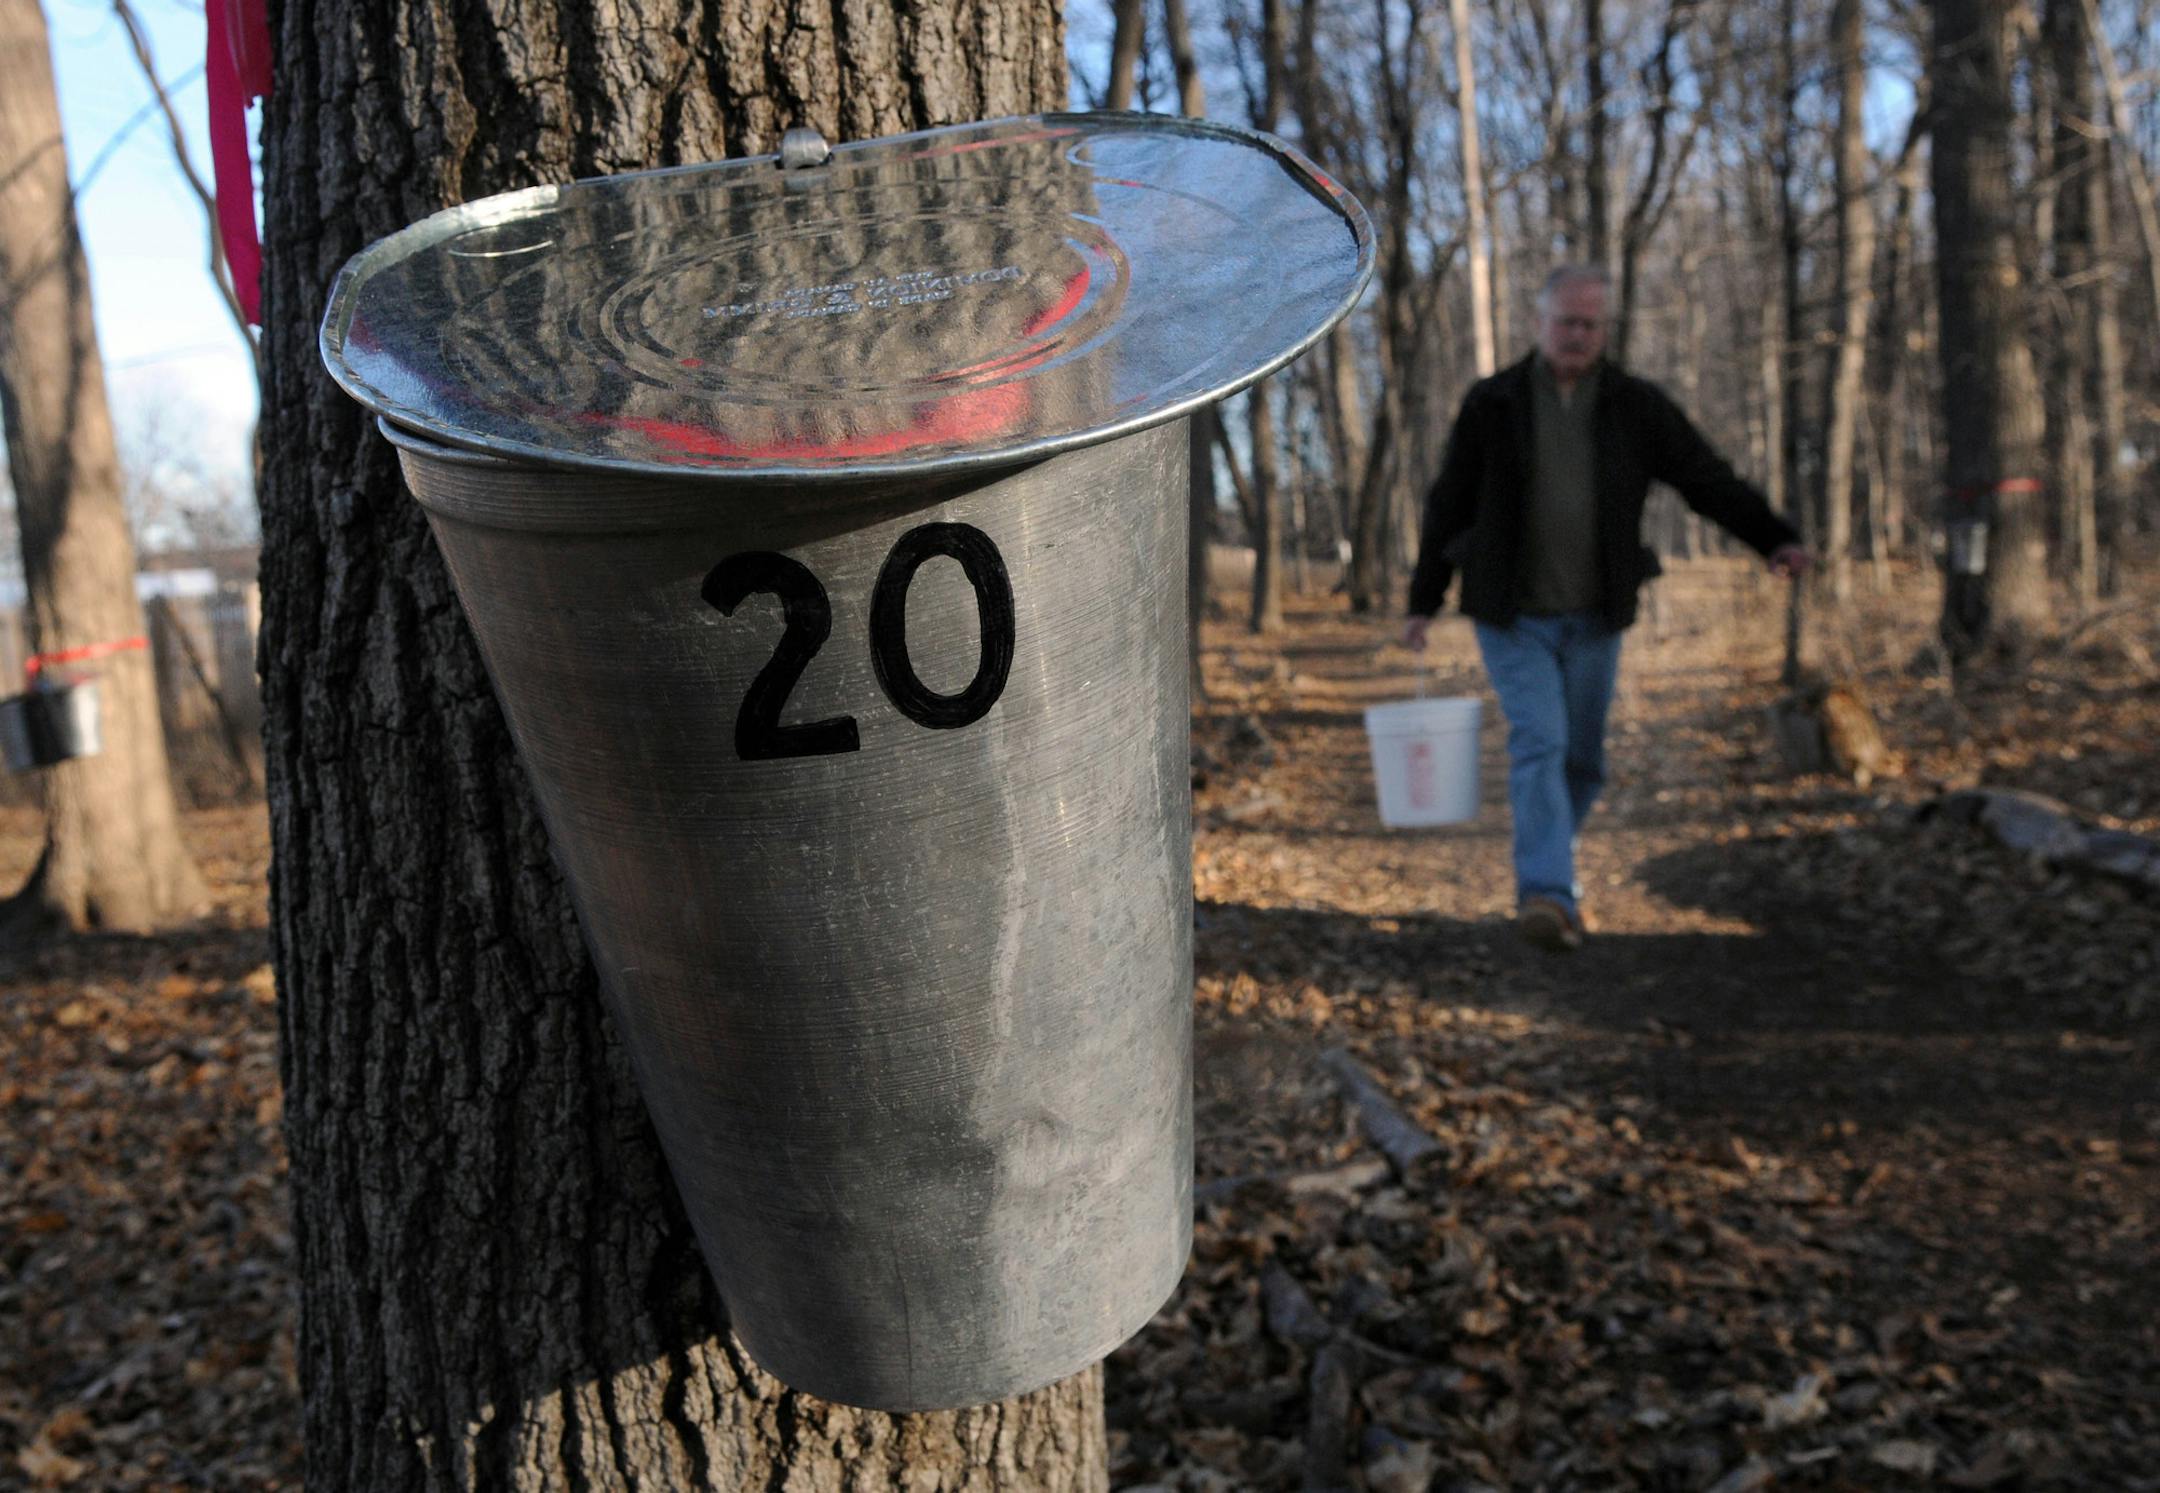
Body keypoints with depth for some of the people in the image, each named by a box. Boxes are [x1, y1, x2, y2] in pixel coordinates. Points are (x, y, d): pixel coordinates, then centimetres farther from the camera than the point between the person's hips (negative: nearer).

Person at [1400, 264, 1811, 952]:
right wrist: (1423, 602, 5)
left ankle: (1543, 868, 31)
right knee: (1538, 744, -16)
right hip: (1512, 617, -2)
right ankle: (1547, 894, -21)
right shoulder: (1492, 403, 0)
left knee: (1582, 758, 9)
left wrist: (1775, 539, -17)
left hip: (1594, 618, 2)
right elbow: (1449, 503, 4)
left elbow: (1707, 479, -2)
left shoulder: (1636, 406, 3)